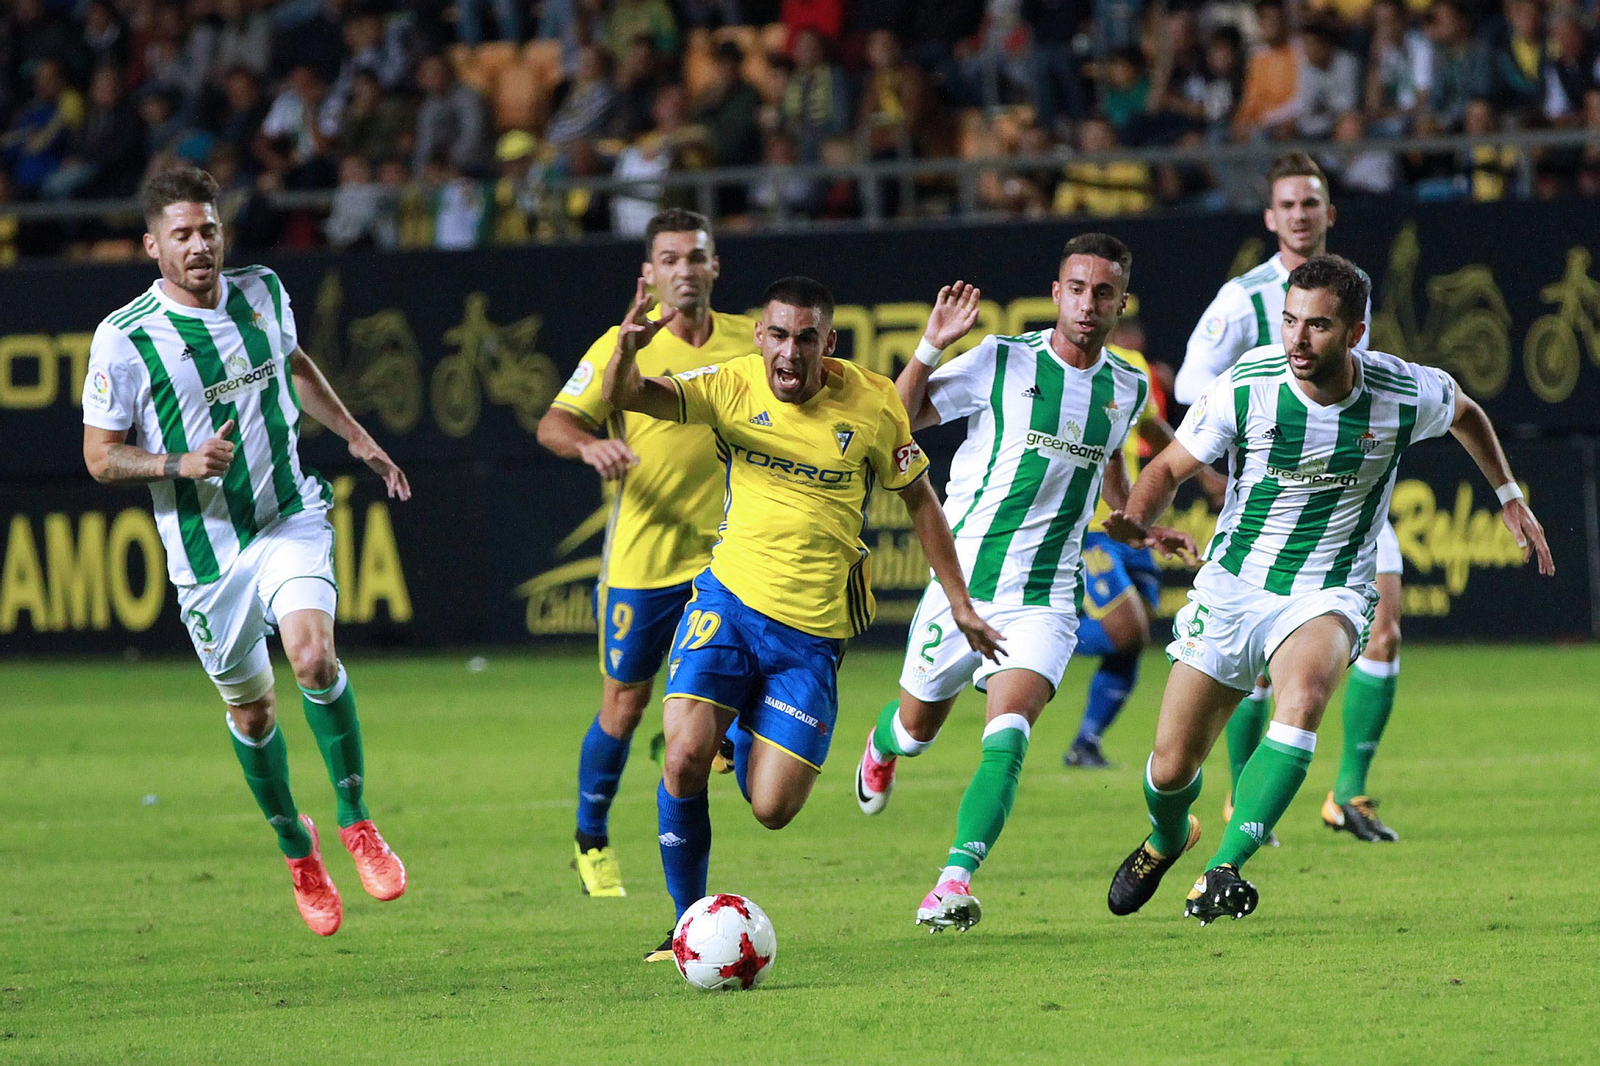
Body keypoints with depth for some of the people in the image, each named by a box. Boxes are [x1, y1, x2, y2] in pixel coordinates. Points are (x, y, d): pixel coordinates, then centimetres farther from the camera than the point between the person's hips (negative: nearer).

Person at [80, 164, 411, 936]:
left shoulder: (262, 294, 1)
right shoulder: (124, 337, -13)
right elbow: (101, 456, -7)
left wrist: (356, 437, 21)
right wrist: (183, 464, -23)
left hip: (290, 519, 1)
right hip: (205, 548, -1)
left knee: (314, 654, -23)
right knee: (250, 707, 7)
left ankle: (356, 820, -5)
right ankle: (297, 851, 32)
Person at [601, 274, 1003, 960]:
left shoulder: (871, 404, -5)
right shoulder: (733, 386, -5)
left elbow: (919, 499, 9)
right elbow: (624, 397, -17)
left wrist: (959, 603, 11)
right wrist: (626, 352, -40)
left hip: (813, 630, 0)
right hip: (729, 597, 0)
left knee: (772, 809, -5)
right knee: (685, 759, -19)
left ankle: (747, 739, 33)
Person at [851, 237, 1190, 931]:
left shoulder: (1127, 390, 6)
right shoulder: (1002, 362, -7)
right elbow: (899, 419, -6)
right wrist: (931, 348, -19)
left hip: (1044, 598, 1)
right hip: (962, 581, -1)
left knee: (1007, 738, -21)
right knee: (918, 728, 16)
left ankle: (955, 881, -27)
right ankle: (882, 747, 53)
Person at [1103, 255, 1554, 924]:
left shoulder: (1407, 395, -12)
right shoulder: (1246, 386, -15)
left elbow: (1464, 414, 13)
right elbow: (1170, 467, -4)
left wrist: (1509, 496, 16)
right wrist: (1136, 518, -24)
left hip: (1329, 595, -1)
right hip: (1232, 586, 1)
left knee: (1304, 695, -35)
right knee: (1171, 769, 3)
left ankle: (1224, 870, -33)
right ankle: (1167, 839, 42)